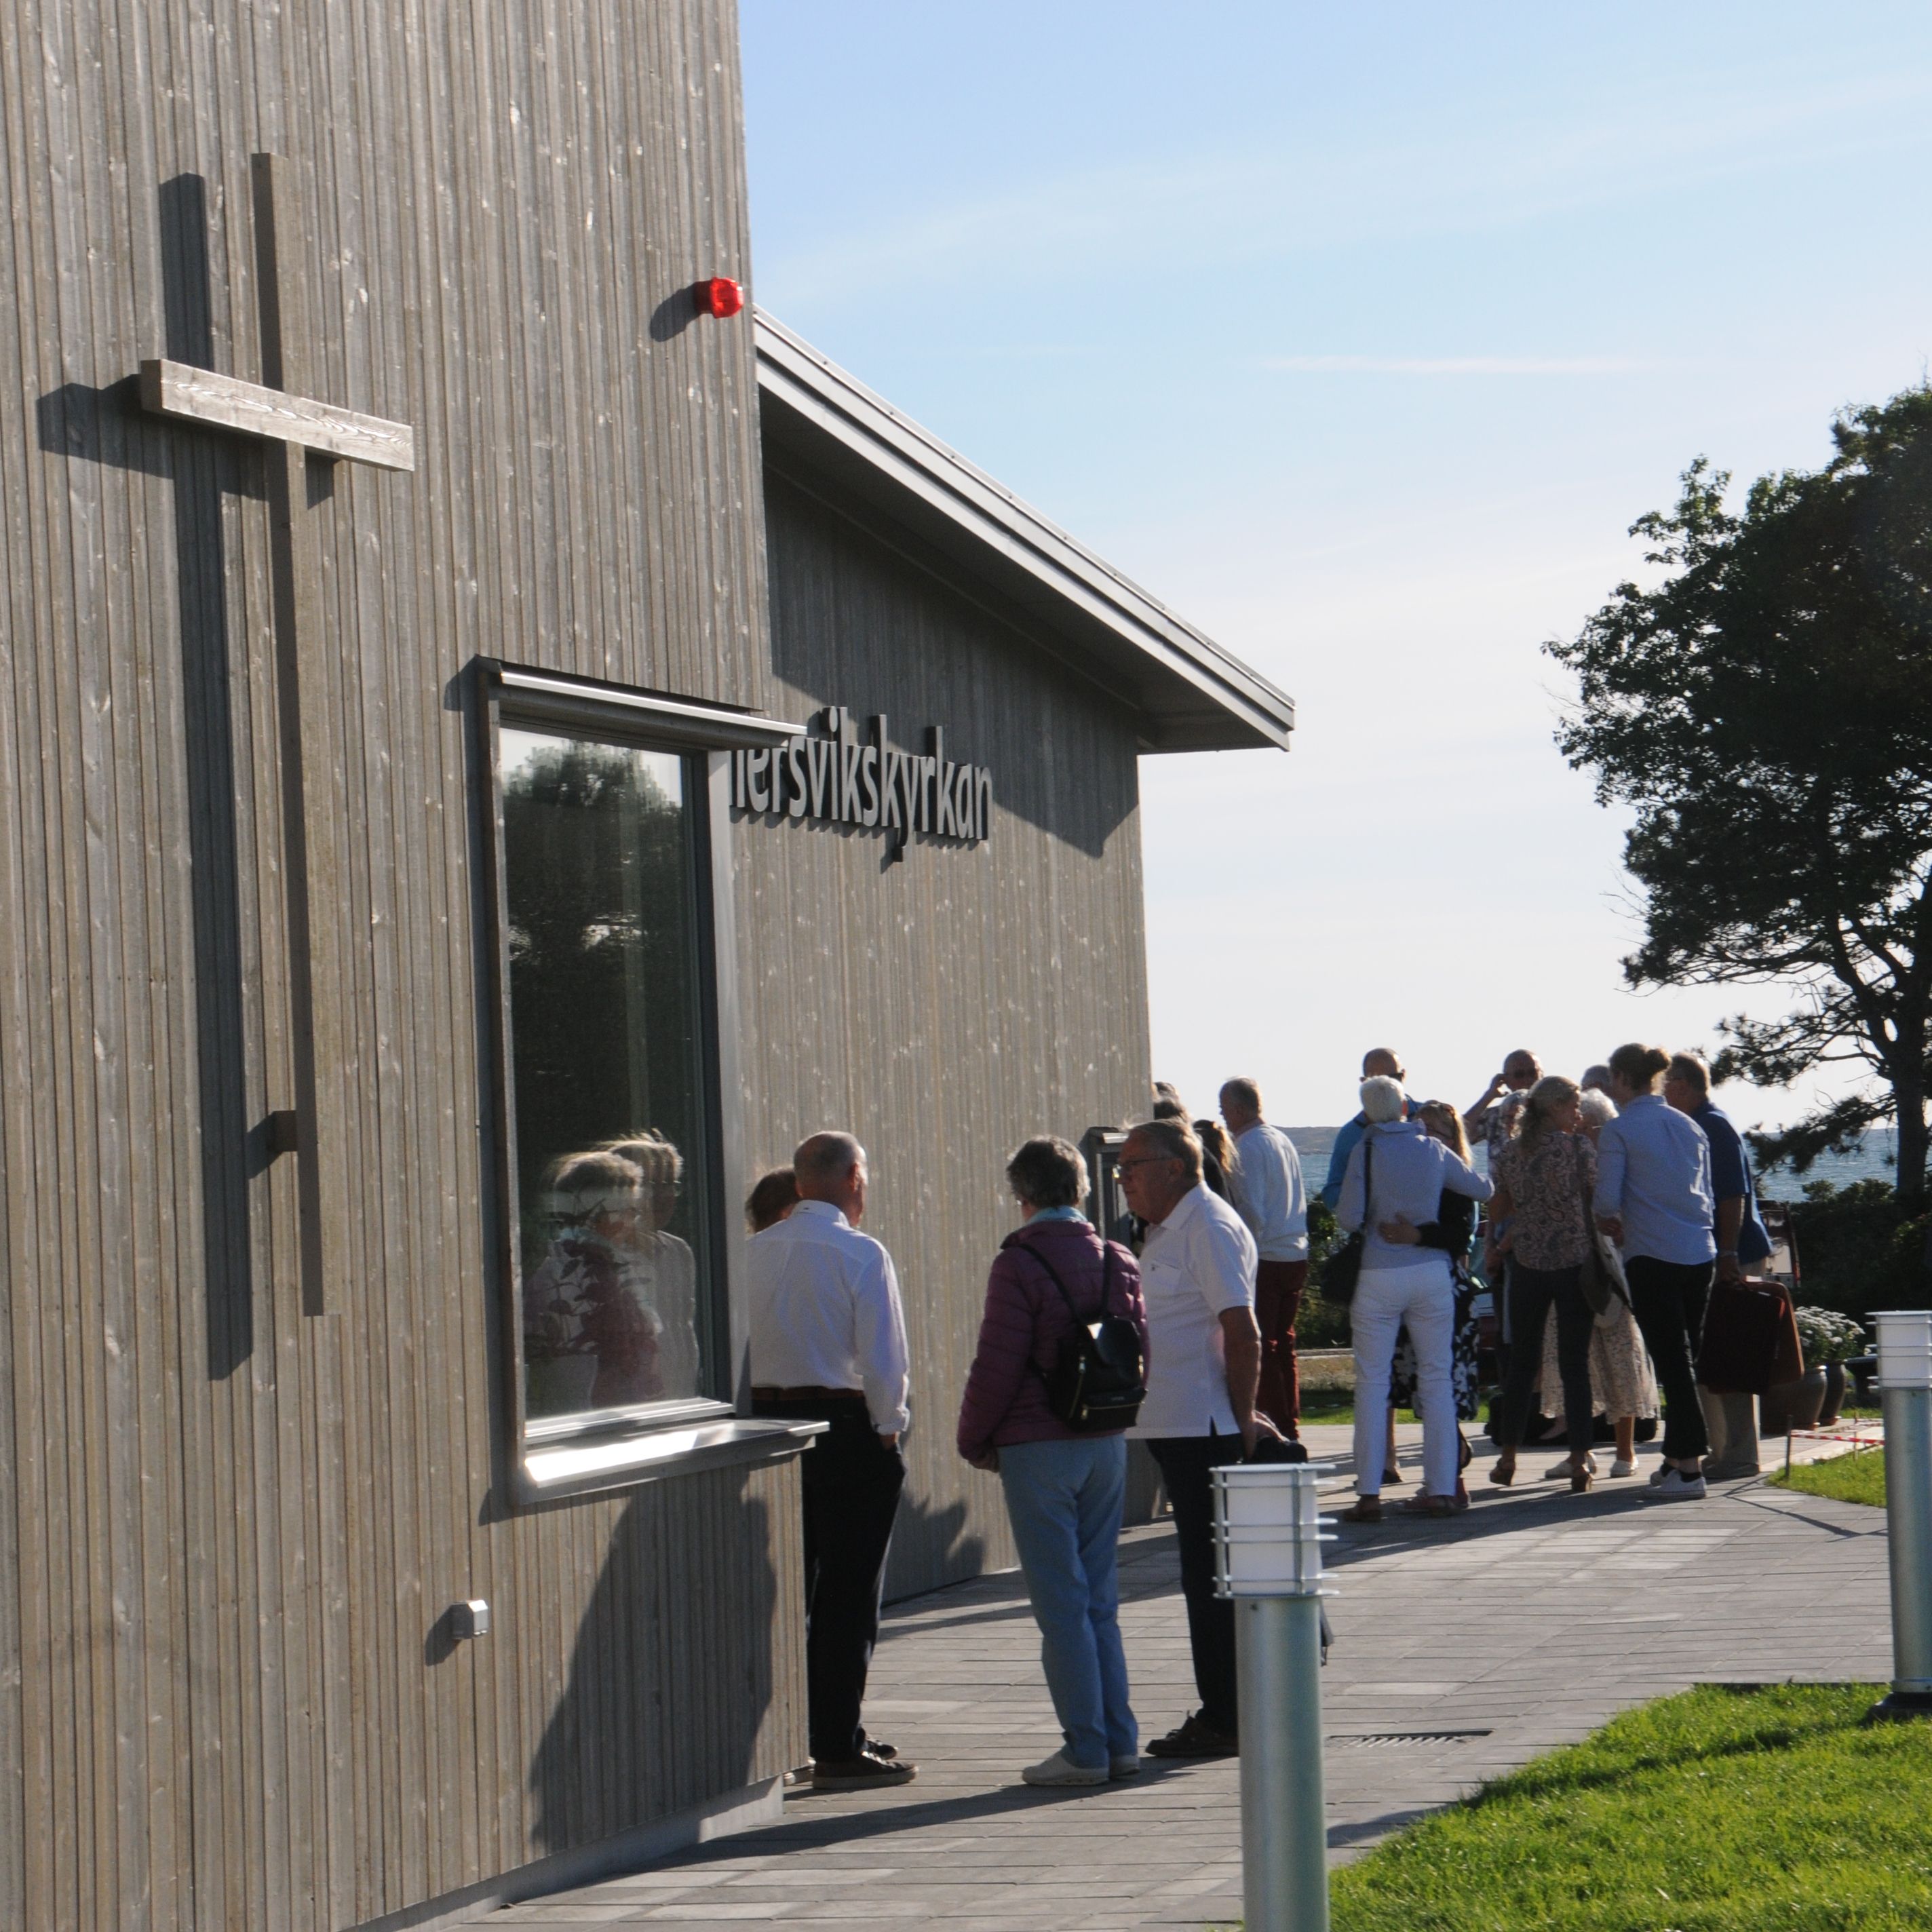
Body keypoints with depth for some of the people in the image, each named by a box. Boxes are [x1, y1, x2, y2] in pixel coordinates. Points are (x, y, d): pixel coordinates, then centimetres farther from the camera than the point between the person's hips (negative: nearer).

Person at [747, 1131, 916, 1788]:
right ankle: (839, 1749, 1)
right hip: (847, 1428, -6)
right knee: (848, 1594, 0)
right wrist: (890, 1428, -1)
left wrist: (769, 1408, 14)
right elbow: (884, 1358, -13)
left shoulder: (754, 1252, 4)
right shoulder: (861, 1254, -12)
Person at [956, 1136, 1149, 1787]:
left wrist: (976, 1441, 0)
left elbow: (998, 1366, -13)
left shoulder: (1019, 1264, -13)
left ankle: (1086, 1749, -1)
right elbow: (1140, 1354, 12)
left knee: (1061, 1603, -2)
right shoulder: (1119, 1262, 6)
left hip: (1038, 1449, -6)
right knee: (1099, 1599, 13)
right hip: (1107, 1443, 6)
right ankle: (1120, 1742, 12)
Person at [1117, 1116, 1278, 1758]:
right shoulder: (1168, 1230, 18)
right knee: (1204, 1575, 15)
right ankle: (1220, 1715, 22)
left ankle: (1224, 1721, -1)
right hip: (1177, 1427, 10)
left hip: (1202, 1429, -10)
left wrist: (1241, 1420, -16)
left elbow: (1242, 1332, -18)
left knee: (1212, 1577, -6)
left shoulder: (1210, 1227, -14)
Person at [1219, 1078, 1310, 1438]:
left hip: (1263, 1259, -8)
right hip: (1296, 1257, 8)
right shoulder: (1284, 1141, 13)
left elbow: (1250, 1209, -17)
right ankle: (1291, 1425, 15)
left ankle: (1276, 1424, -4)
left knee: (1262, 1347, -3)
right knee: (1284, 1343, 14)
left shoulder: (1248, 1146, -12)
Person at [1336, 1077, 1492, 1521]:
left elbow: (1349, 1218, -10)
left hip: (1379, 1274, -3)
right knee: (1437, 1379, 8)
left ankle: (1369, 1494, -3)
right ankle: (1441, 1489, 7)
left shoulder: (1366, 1151, -7)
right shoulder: (1433, 1150, 3)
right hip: (1432, 1272, 3)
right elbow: (1483, 1189, 15)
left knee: (1372, 1381, 1)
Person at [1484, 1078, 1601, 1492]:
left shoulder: (1509, 1152, 4)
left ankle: (1508, 1458, 13)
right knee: (1575, 1363, 1)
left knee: (1522, 1361, 12)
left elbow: (1496, 1209, 8)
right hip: (1576, 1262, -3)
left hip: (1528, 1263, 3)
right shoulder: (1579, 1146, -8)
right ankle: (1579, 1461, -2)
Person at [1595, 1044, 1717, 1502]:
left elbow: (1607, 1202, -9)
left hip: (1652, 1257, -6)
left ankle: (1689, 1468, -8)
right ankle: (1676, 1458, 20)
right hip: (1700, 1254, 6)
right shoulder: (1690, 1128, 12)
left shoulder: (1619, 1130, -6)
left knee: (1672, 1361, -5)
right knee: (1683, 1358, 13)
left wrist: (1612, 1224, 11)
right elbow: (1707, 1197, 16)